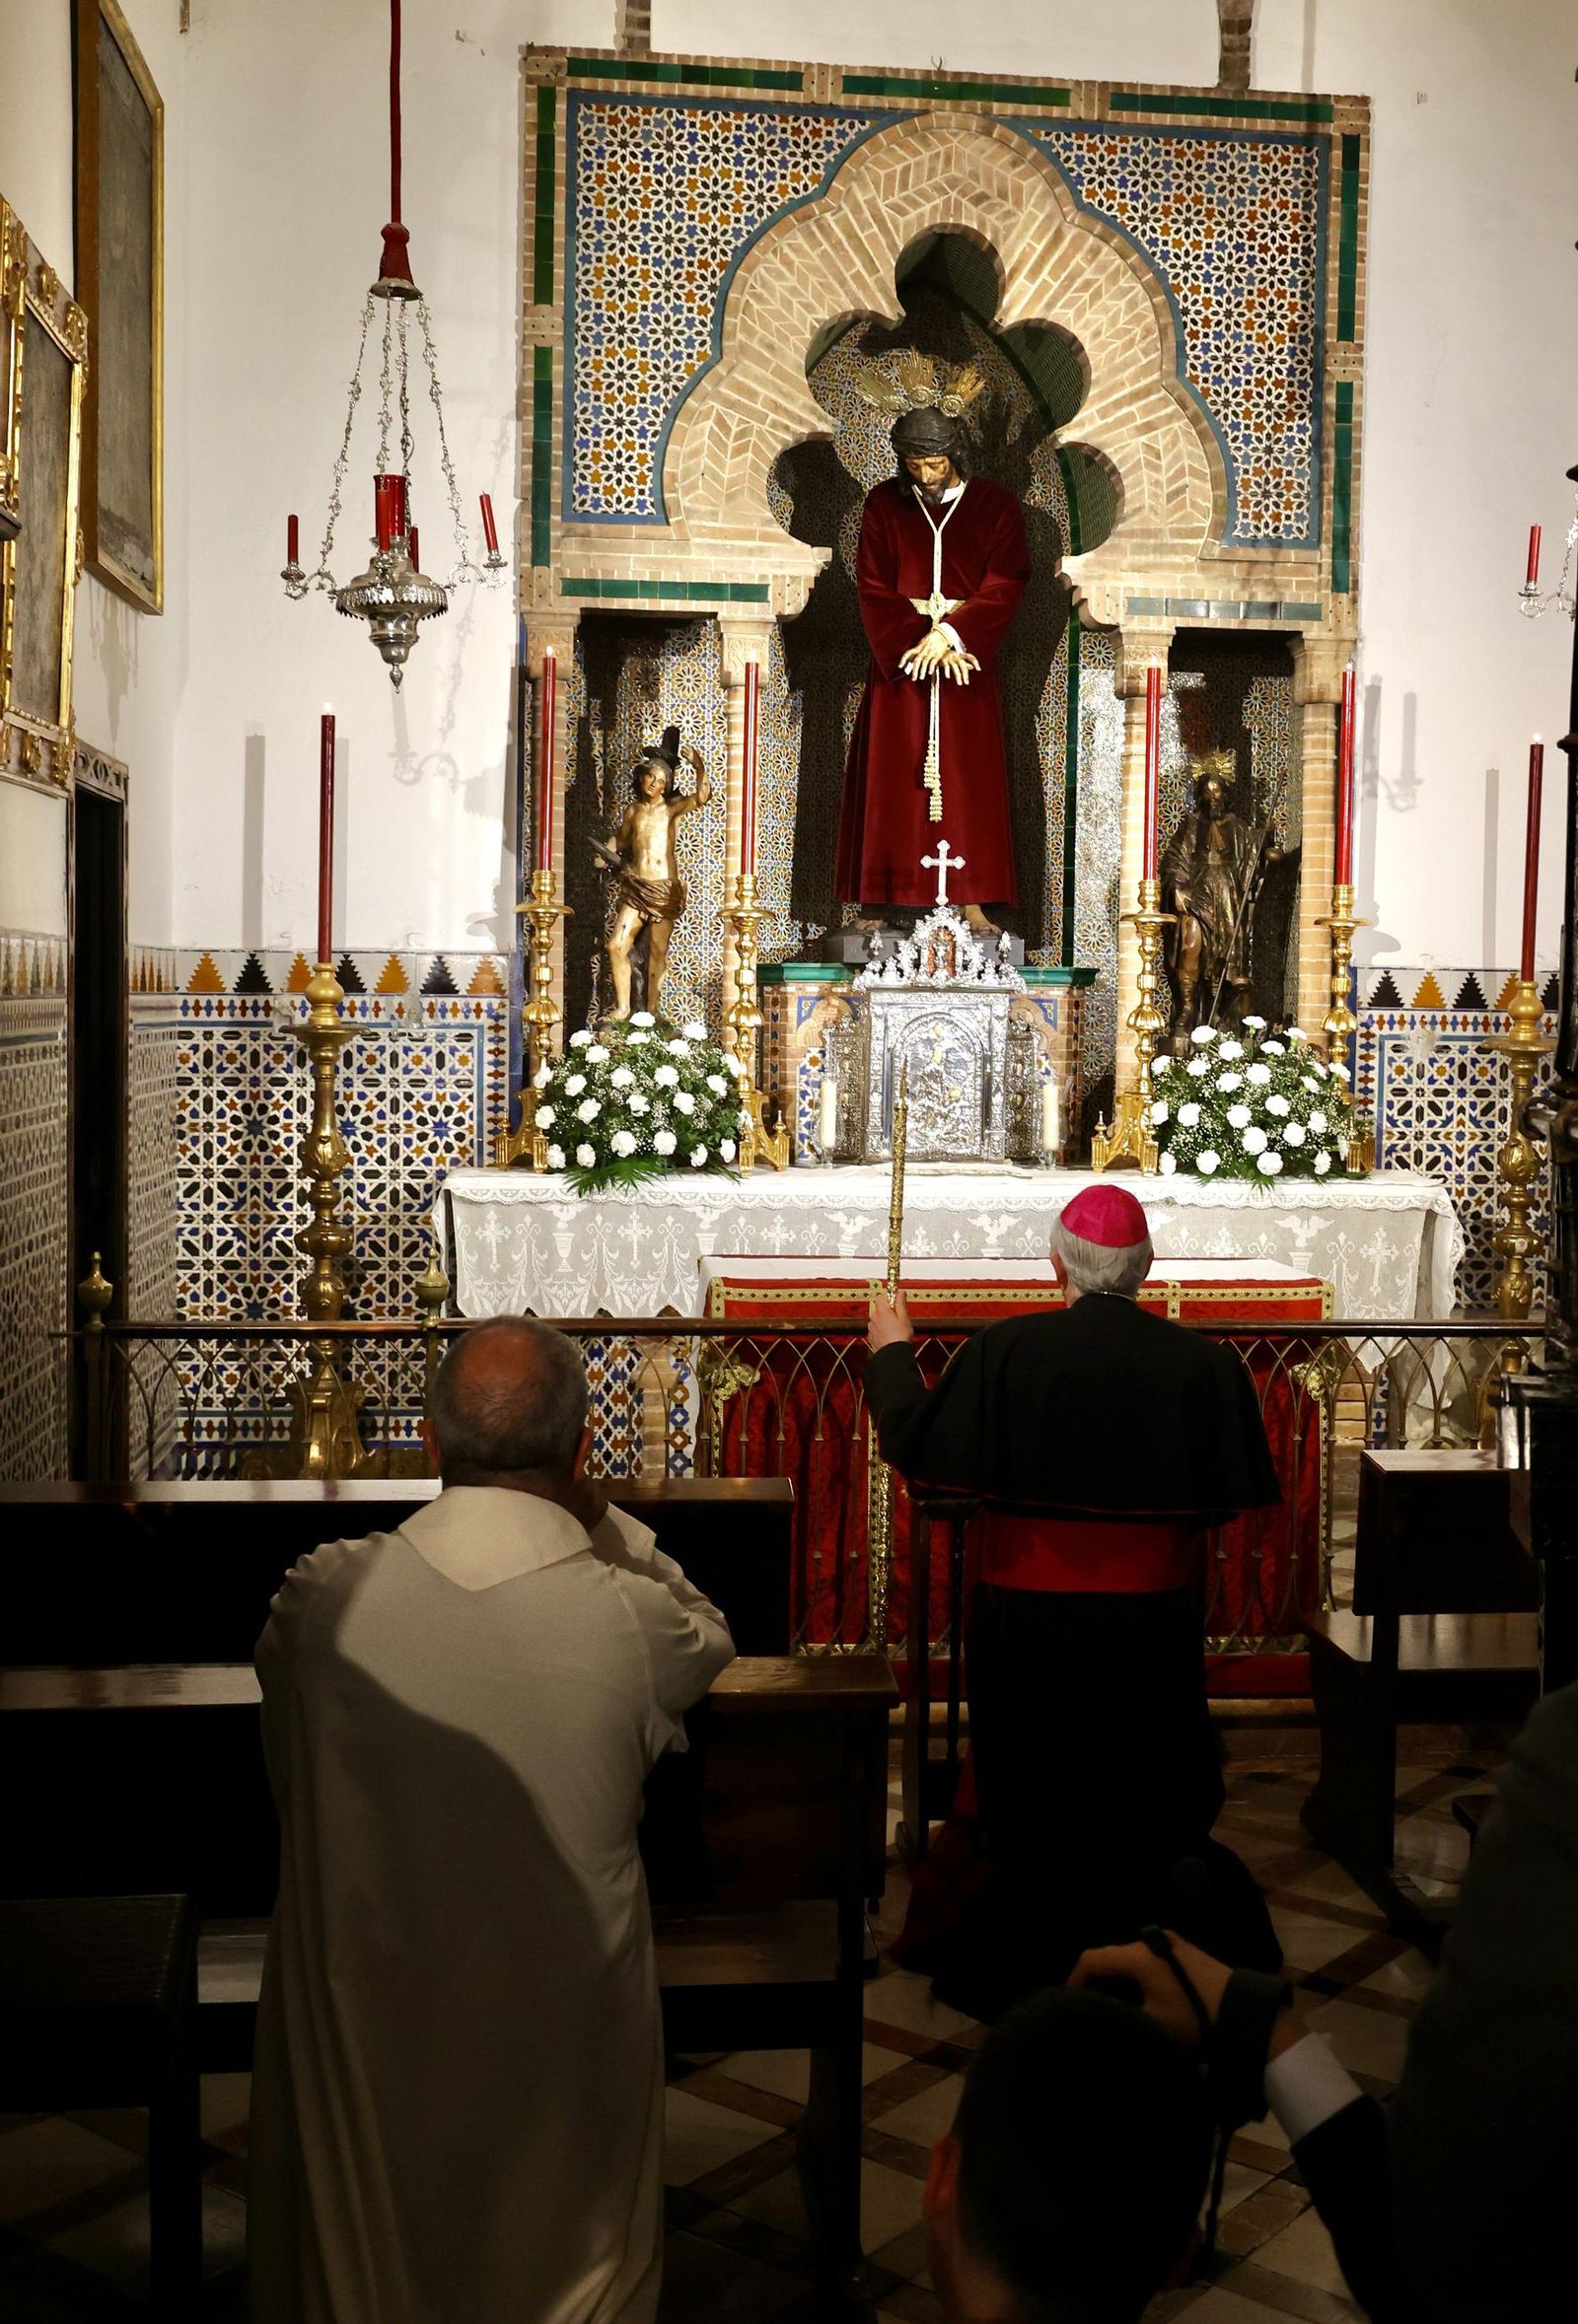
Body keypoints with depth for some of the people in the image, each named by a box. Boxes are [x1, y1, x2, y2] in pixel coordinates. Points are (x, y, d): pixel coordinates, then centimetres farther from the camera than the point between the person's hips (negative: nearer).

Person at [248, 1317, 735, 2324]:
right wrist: (600, 1517, 2)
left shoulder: (322, 1596, -18)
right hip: (565, 2041, -1)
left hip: (366, 2024, 1)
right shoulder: (632, 1620, -23)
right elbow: (711, 1635, 3)